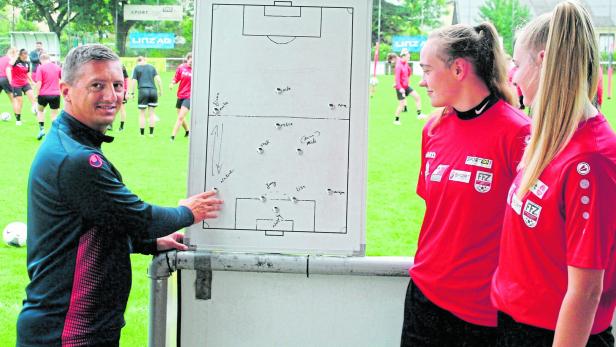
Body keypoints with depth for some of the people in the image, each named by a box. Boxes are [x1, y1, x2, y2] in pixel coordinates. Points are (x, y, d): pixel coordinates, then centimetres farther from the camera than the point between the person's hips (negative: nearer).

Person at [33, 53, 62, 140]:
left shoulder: (41, 68, -4)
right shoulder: (57, 67, 7)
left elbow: (39, 83, -10)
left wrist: (37, 94, -2)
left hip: (44, 94, -1)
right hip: (55, 94, 2)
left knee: (40, 110, 23)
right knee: (54, 114, 8)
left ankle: (41, 129, 11)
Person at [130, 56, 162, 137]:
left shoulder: (137, 68, 6)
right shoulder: (152, 67, 13)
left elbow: (134, 81, 1)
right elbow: (158, 79, 6)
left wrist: (132, 93, 7)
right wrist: (160, 90, 11)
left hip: (143, 91, -3)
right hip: (153, 91, 3)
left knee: (142, 114, 4)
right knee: (151, 113, 9)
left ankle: (142, 133, 6)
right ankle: (151, 133, 9)